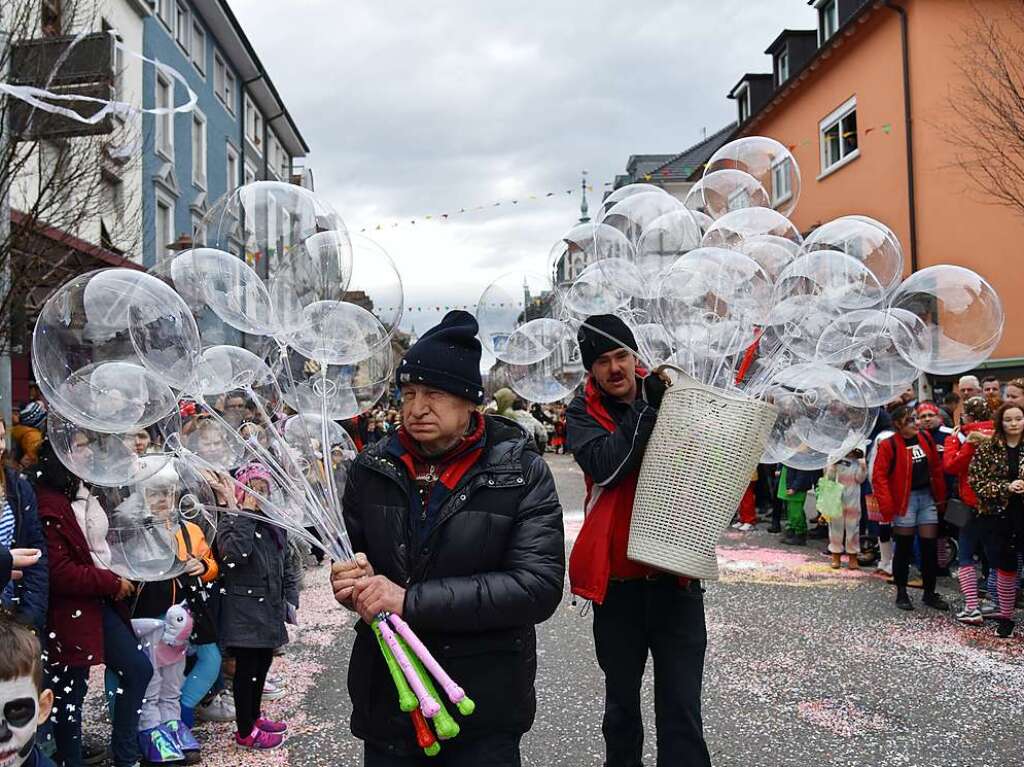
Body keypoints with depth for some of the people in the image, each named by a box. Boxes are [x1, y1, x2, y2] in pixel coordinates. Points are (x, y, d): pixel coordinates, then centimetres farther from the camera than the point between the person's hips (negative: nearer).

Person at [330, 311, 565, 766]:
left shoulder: (522, 473, -10)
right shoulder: (372, 469, 1)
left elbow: (539, 587, -18)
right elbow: (347, 553, 14)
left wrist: (411, 601, -23)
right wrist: (353, 581, -12)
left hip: (484, 713, -3)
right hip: (385, 698, 3)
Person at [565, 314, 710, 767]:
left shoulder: (669, 395, 4)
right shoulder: (583, 414, -1)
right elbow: (604, 466, -19)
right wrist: (648, 409, -18)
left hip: (675, 576, 0)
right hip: (617, 579, 0)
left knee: (681, 711, -1)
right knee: (621, 703, 17)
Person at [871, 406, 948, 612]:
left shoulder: (925, 438, 5)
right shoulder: (889, 445, -11)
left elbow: (936, 468, 11)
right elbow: (879, 476, -13)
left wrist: (940, 495, 10)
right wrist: (887, 506, -18)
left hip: (927, 496, 5)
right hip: (904, 499, -5)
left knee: (930, 546, 5)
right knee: (904, 547, 4)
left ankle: (929, 593, 17)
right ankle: (901, 593, 15)